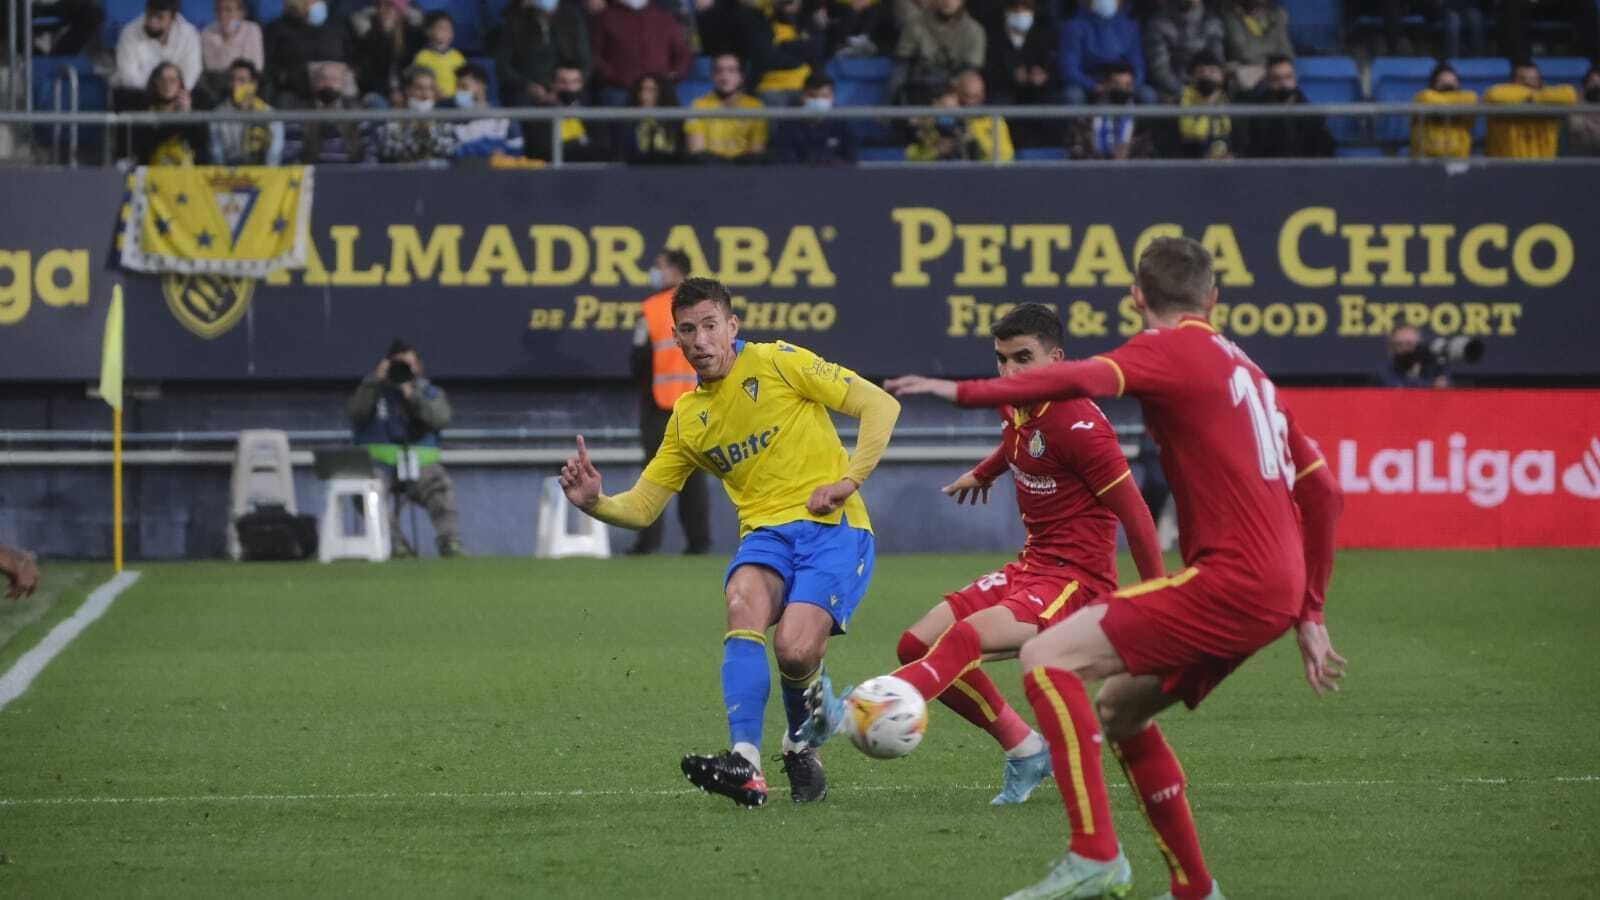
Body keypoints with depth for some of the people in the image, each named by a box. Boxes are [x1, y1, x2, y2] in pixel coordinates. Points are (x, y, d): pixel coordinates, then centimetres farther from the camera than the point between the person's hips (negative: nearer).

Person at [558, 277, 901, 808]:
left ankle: (802, 750, 10)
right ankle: (746, 766, -40)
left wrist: (849, 480, -12)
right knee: (744, 605, -31)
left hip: (832, 527, -4)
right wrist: (592, 503, -4)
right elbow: (640, 508, 18)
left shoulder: (777, 363, -1)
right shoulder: (687, 417, 16)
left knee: (795, 650, -25)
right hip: (766, 530, 4)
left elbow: (880, 405, -3)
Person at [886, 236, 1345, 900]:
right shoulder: (1247, 370, 24)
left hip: (1230, 580, -9)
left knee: (1047, 658, -12)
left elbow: (1081, 380, -23)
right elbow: (1321, 489, 24)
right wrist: (1309, 616, 26)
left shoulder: (1170, 349, -2)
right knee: (1120, 707, 22)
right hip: (1277, 589, 9)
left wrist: (964, 393, -25)